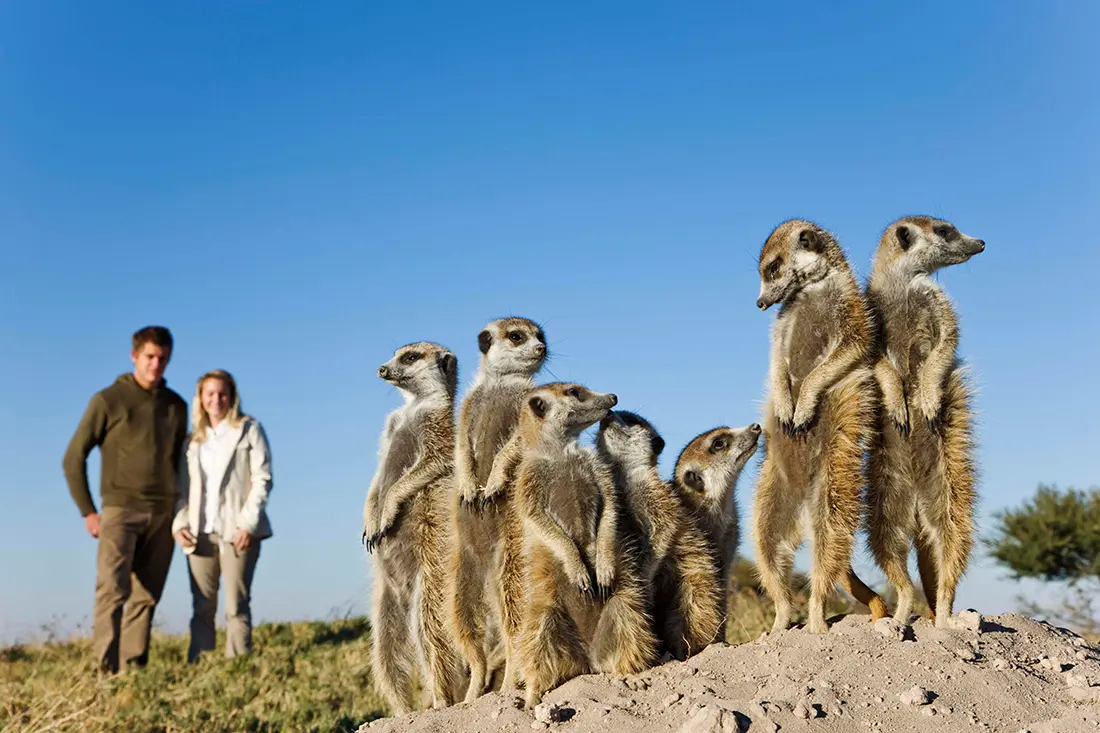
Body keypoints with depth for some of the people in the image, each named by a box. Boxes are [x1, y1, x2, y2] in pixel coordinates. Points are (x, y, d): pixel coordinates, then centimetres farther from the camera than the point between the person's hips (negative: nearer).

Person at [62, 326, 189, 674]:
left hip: (163, 515, 4)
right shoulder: (108, 401, 0)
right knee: (113, 589, -14)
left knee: (146, 596, 3)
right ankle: (107, 669, -16)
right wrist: (88, 511, -2)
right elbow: (73, 458, 2)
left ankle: (135, 666, 8)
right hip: (120, 509, -4)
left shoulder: (177, 406, 12)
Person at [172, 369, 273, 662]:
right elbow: (184, 486, 15)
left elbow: (262, 479, -2)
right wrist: (179, 523, -1)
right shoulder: (194, 438, 17)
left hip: (238, 530, -3)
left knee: (236, 606, -5)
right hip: (200, 532, 4)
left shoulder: (249, 429, 6)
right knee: (202, 608, 2)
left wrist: (248, 523, -12)